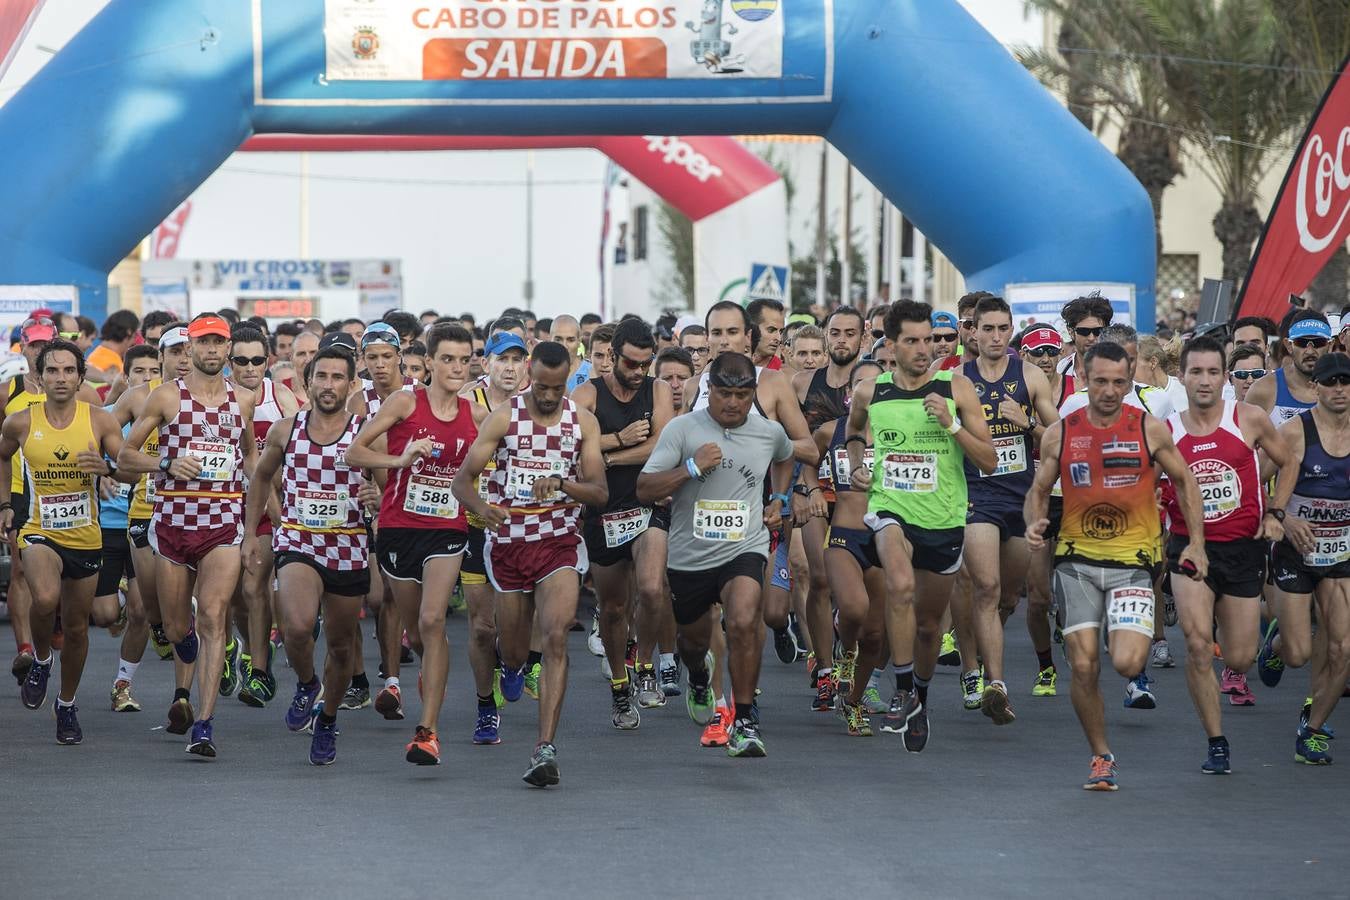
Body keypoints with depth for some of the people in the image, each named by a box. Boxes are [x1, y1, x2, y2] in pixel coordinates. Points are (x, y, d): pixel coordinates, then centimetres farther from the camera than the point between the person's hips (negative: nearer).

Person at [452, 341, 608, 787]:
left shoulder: (583, 422, 1)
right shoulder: (504, 418, -2)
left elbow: (600, 493, -2)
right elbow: (463, 478, -5)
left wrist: (561, 483, -22)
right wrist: (480, 507, -27)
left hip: (560, 544, -1)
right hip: (508, 543, 1)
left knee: (556, 637, -22)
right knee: (514, 655, 10)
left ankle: (545, 748, -26)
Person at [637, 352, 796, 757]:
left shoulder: (770, 432, 2)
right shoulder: (682, 429, -8)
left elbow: (786, 458, 29)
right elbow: (644, 489, -11)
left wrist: (778, 501, 14)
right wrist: (693, 467, -22)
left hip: (744, 551, -1)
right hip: (688, 555, 1)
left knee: (744, 621, -29)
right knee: (693, 637, 20)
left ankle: (745, 721, -19)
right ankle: (698, 679, 59)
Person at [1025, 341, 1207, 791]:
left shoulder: (1150, 430, -4)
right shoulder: (1060, 434, 1)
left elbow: (1183, 481, 8)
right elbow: (1039, 490, 10)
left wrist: (1196, 542, 2)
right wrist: (1034, 522, -12)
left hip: (1133, 558, -2)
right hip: (1077, 559, 2)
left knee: (1127, 664, -16)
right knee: (1083, 667, -4)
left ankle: (1140, 636, 23)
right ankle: (1101, 756, 14)